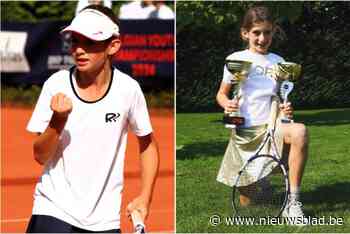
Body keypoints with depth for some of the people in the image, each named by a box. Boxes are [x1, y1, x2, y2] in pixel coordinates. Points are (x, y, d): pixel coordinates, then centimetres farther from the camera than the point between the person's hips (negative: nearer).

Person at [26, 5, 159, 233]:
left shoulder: (128, 89, -5)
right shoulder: (57, 85, -6)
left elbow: (148, 144, 11)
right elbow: (40, 156, -5)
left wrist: (144, 197, 2)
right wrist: (59, 119, -22)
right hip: (53, 211, -1)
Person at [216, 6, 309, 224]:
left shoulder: (278, 62, 8)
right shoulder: (236, 59, 1)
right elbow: (221, 93, 10)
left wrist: (287, 109, -8)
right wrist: (226, 103, -14)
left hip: (271, 125, 1)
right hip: (244, 130, -1)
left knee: (300, 132, -36)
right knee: (247, 202, -4)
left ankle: (293, 202, -30)